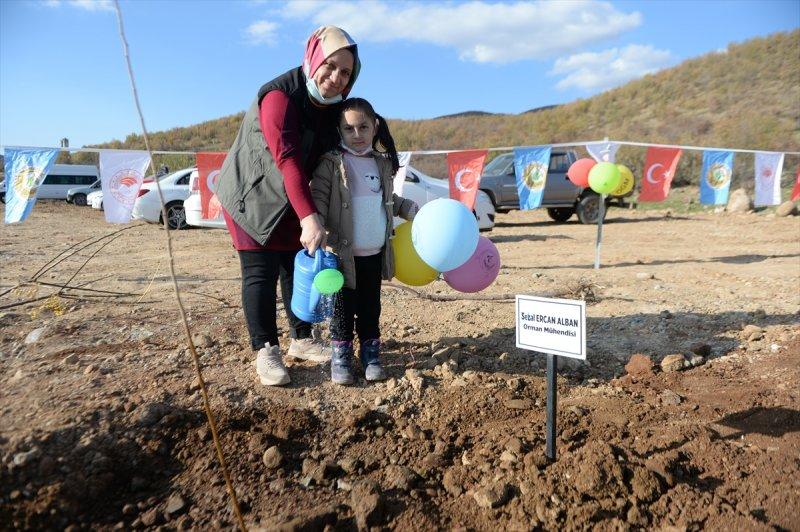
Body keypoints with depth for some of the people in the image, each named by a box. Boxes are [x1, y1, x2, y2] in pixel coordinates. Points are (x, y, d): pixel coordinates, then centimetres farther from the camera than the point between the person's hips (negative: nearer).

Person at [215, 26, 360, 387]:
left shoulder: (332, 107, 0)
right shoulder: (280, 96, -25)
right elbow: (288, 160, -36)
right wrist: (310, 218, -44)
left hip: (290, 201, 7)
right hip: (251, 195, -7)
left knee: (297, 267, 9)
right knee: (260, 273, -7)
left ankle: (302, 340, 21)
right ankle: (265, 351, 3)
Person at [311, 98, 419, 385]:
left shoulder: (382, 163, 11)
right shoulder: (332, 162, -6)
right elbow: (318, 199, -12)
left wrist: (414, 210, 22)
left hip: (375, 253, 4)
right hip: (344, 252, -4)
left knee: (370, 306, 14)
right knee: (343, 307, 6)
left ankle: (370, 353, 26)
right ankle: (341, 355, 20)